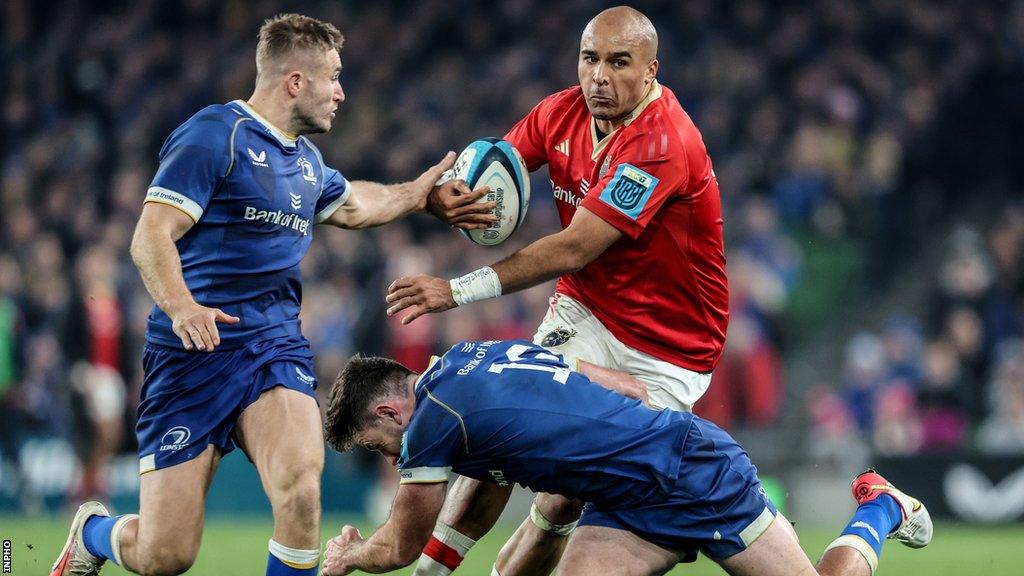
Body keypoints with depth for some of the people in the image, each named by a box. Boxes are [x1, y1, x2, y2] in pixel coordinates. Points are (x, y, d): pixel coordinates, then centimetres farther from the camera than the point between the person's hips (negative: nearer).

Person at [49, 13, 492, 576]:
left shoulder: (306, 160, 19)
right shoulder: (215, 135, -8)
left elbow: (349, 203, 44)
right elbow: (151, 237, -17)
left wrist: (419, 194, 47)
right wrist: (179, 306, -33)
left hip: (275, 345, 6)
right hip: (195, 354, -6)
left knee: (300, 482, -27)